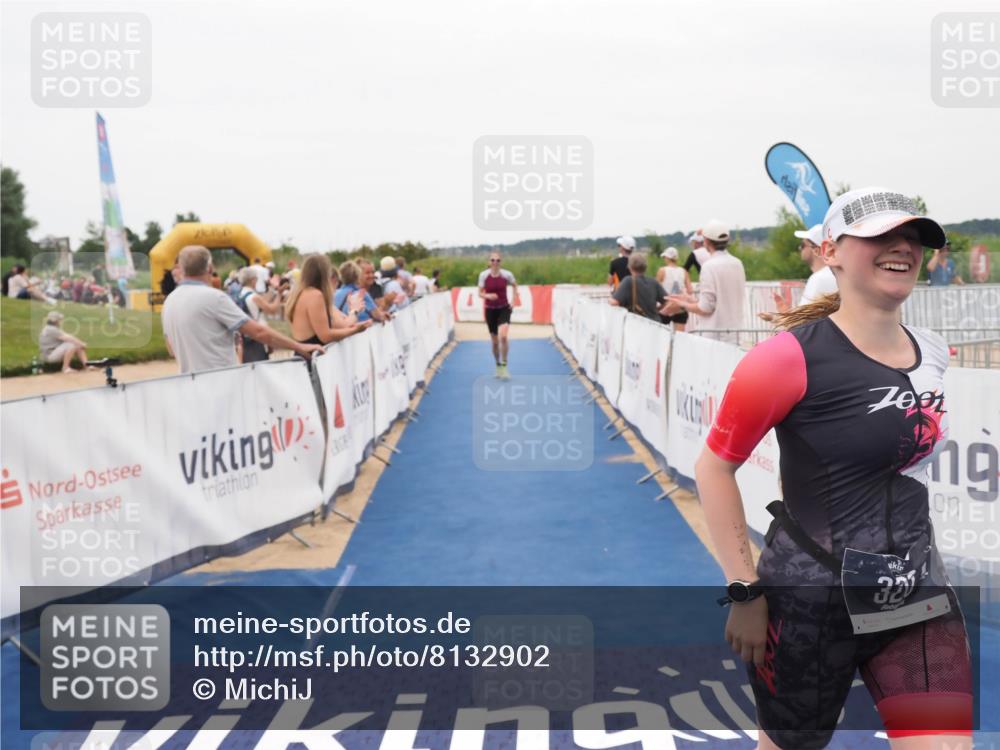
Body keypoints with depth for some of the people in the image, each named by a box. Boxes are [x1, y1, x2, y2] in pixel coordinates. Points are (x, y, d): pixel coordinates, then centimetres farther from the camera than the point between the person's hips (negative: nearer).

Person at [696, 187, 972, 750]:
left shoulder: (933, 352, 2)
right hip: (812, 596, -5)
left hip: (919, 595, 5)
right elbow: (714, 468, -13)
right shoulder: (793, 356, -18)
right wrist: (744, 591, -13)